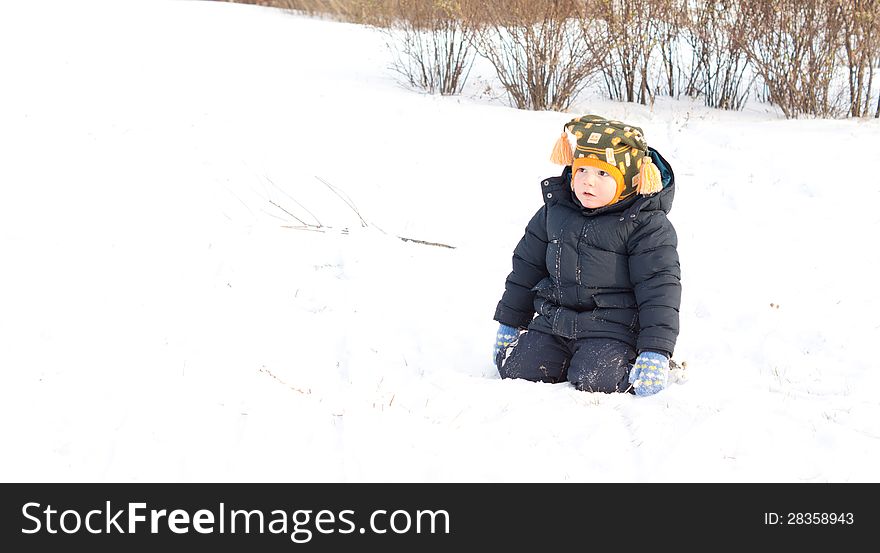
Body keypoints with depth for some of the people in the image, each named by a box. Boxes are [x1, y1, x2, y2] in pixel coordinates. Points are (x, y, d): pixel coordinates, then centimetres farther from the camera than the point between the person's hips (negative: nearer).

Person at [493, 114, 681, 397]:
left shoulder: (647, 225, -9)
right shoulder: (554, 210, 6)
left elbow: (659, 286, -11)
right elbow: (527, 266, 16)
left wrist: (656, 352, -19)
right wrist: (510, 323, 18)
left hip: (613, 328, -5)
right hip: (554, 323, 5)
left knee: (594, 381, -27)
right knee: (516, 370, -10)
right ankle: (566, 359, 18)